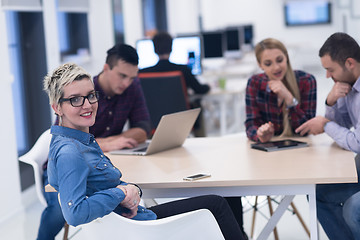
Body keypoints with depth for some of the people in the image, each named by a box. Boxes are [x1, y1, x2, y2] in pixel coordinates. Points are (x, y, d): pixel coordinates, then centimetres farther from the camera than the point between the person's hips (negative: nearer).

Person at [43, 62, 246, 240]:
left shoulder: (85, 141, 6)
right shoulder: (68, 153, -25)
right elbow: (75, 214, -36)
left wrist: (132, 190, -9)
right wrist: (121, 193, -24)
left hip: (137, 217, 10)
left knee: (216, 203, 18)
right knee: (216, 205, 6)